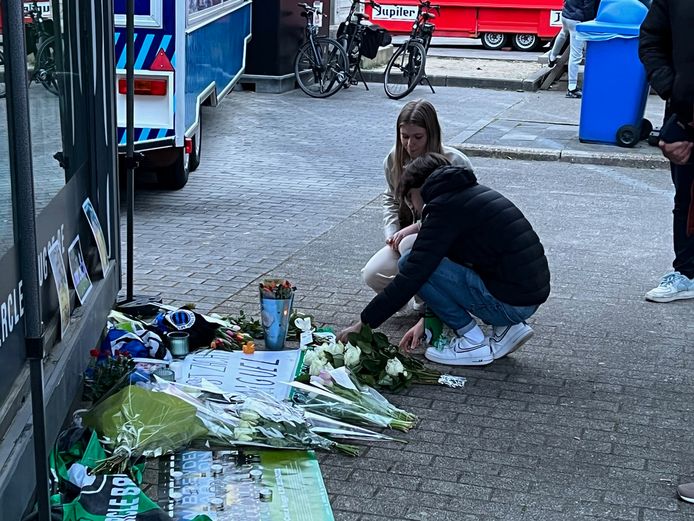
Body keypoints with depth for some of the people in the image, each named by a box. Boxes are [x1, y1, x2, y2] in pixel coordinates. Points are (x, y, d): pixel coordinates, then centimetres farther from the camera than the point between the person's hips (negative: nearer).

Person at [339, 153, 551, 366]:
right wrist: (426, 321, 23)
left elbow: (412, 275, -14)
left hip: (509, 302, -9)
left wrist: (364, 323, -5)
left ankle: (473, 342, 1)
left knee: (409, 263, -8)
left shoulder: (445, 205, -10)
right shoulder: (474, 193, 19)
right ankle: (509, 328, 13)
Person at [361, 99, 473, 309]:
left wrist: (416, 227, -24)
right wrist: (392, 232, -4)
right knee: (372, 275, -14)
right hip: (410, 236, 6)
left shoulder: (456, 163, -19)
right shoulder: (394, 159, -2)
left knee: (411, 244, -36)